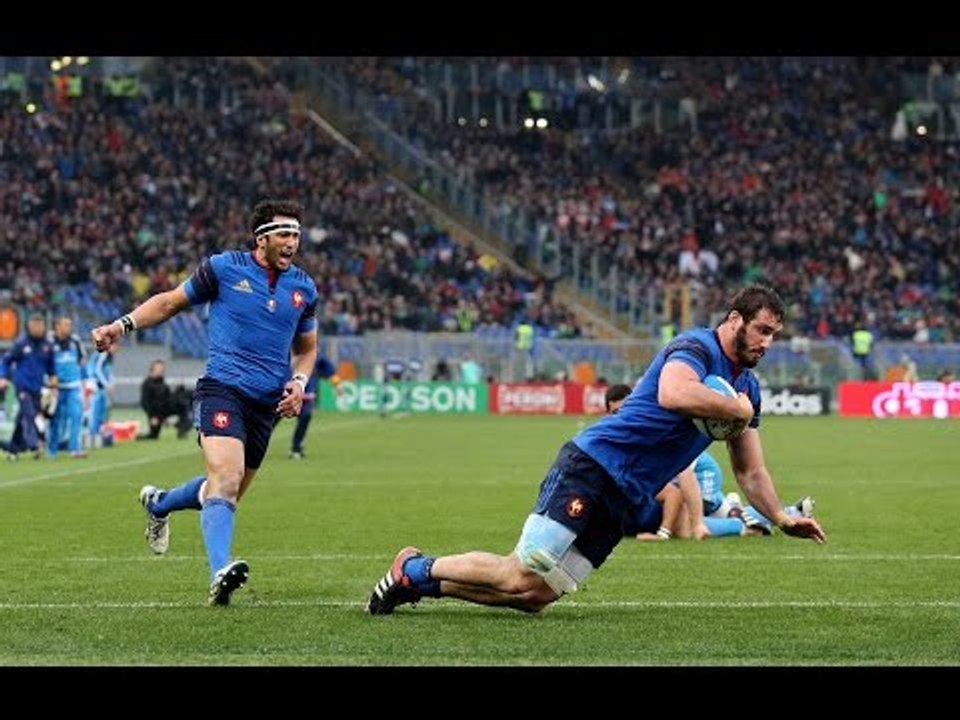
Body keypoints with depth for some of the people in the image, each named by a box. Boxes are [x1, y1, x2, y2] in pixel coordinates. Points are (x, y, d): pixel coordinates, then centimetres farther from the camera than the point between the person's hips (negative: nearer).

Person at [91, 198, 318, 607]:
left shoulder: (303, 288, 11)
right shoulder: (224, 267, -1)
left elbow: (306, 347, 24)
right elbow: (171, 302, 10)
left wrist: (299, 382, 4)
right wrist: (123, 325, -3)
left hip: (268, 403, 5)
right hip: (223, 388, -5)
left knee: (228, 491, 12)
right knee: (226, 476, -27)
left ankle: (157, 503, 42)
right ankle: (220, 574, -39)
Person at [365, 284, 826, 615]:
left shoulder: (747, 389, 17)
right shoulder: (697, 347, -11)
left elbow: (750, 472, 26)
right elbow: (673, 394, -34)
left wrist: (782, 518, 14)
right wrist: (738, 410, -20)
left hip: (626, 501, 9)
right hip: (594, 466, -9)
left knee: (534, 595, 0)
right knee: (523, 576, -14)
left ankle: (418, 577, 14)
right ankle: (415, 569, 8)